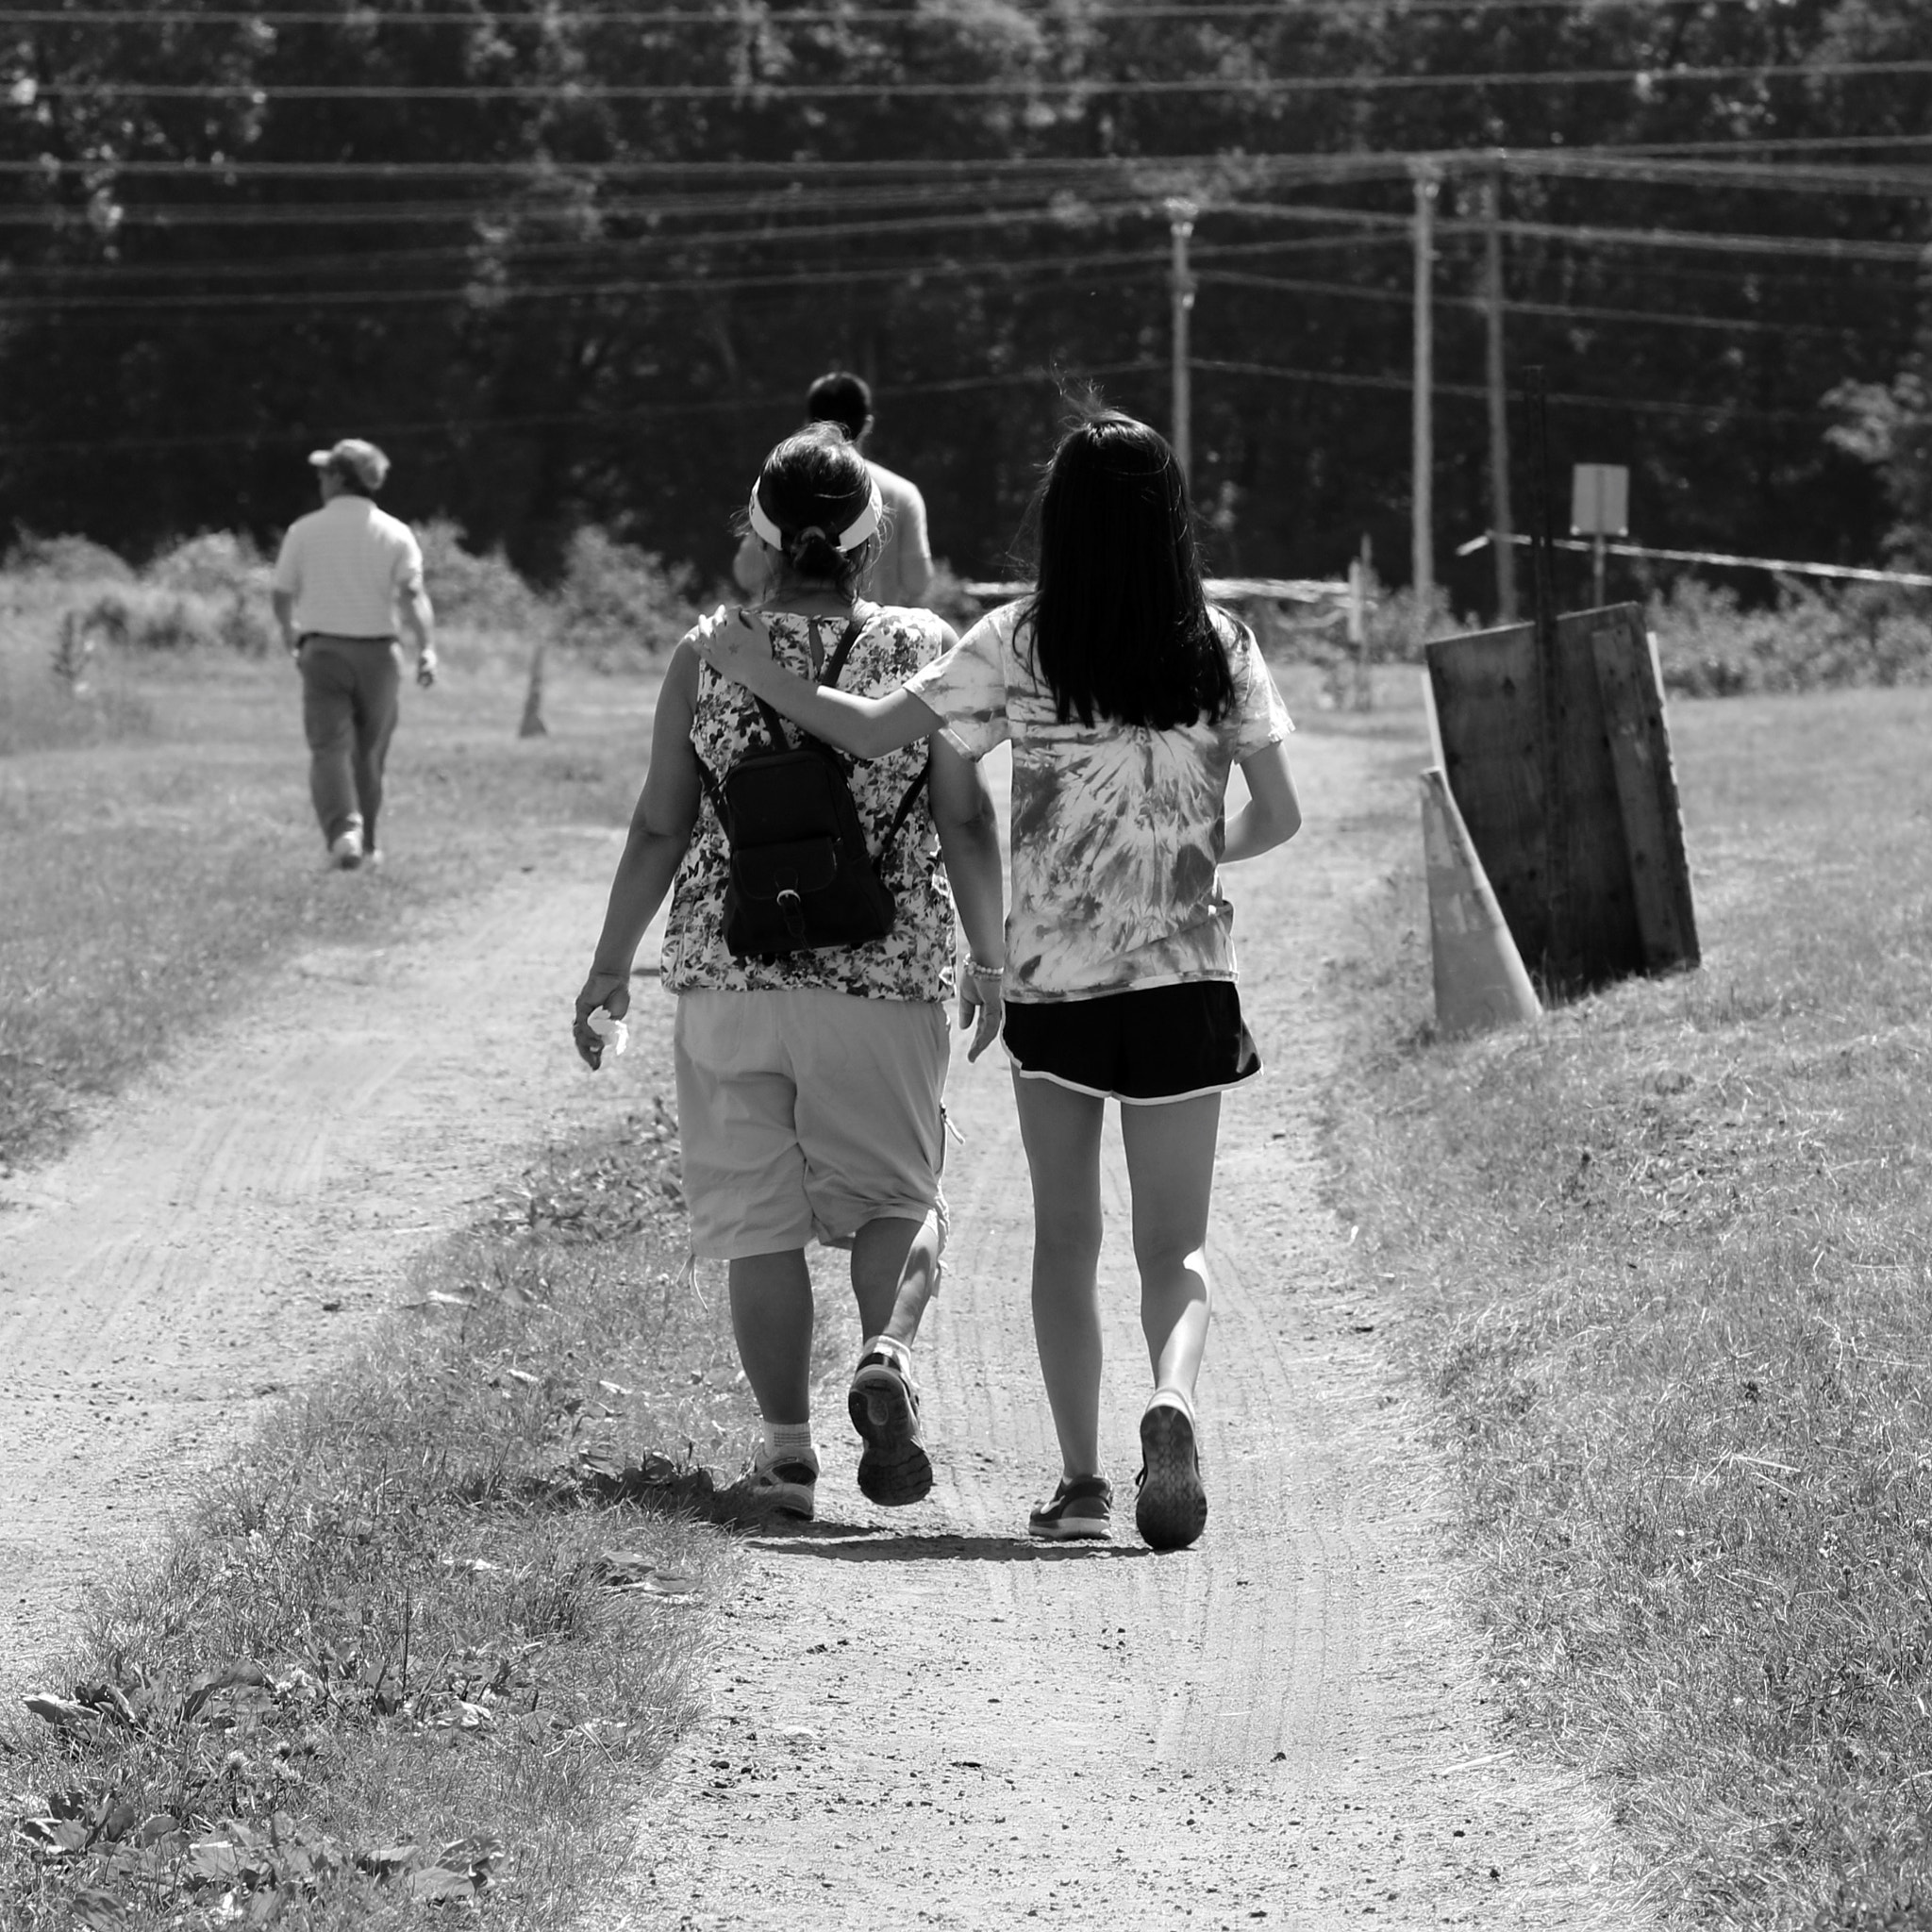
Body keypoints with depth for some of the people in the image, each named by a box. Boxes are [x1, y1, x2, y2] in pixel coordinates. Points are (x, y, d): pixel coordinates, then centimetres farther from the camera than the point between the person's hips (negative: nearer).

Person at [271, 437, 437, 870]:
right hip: (377, 651, 2)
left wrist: (289, 631, 25)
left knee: (330, 748, -8)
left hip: (323, 651, -2)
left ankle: (344, 830, -30)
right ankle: (366, 844, 24)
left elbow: (282, 595, 6)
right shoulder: (395, 534, 0)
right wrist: (427, 648, -19)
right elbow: (413, 594, -13)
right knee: (369, 751, 15)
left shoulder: (304, 531, 0)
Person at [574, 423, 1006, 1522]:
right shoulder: (926, 652, -2)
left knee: (760, 1219, 8)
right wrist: (992, 962, 10)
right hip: (888, 976, 0)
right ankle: (888, 1353, -13)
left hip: (732, 975, 0)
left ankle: (788, 1447, 5)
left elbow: (659, 828, -1)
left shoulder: (707, 660, -2)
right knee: (897, 1192, 14)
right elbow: (969, 822, -2)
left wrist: (612, 967, 9)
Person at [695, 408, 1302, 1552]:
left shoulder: (1020, 645, -6)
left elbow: (872, 732, -5)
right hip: (1184, 980, 0)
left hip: (1051, 980, 0)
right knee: (1175, 1243, 5)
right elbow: (1279, 815, 0)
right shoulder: (1220, 648, -3)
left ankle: (1081, 1479, 7)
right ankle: (1173, 1400, -24)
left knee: (1066, 1236, 14)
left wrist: (756, 671, 9)